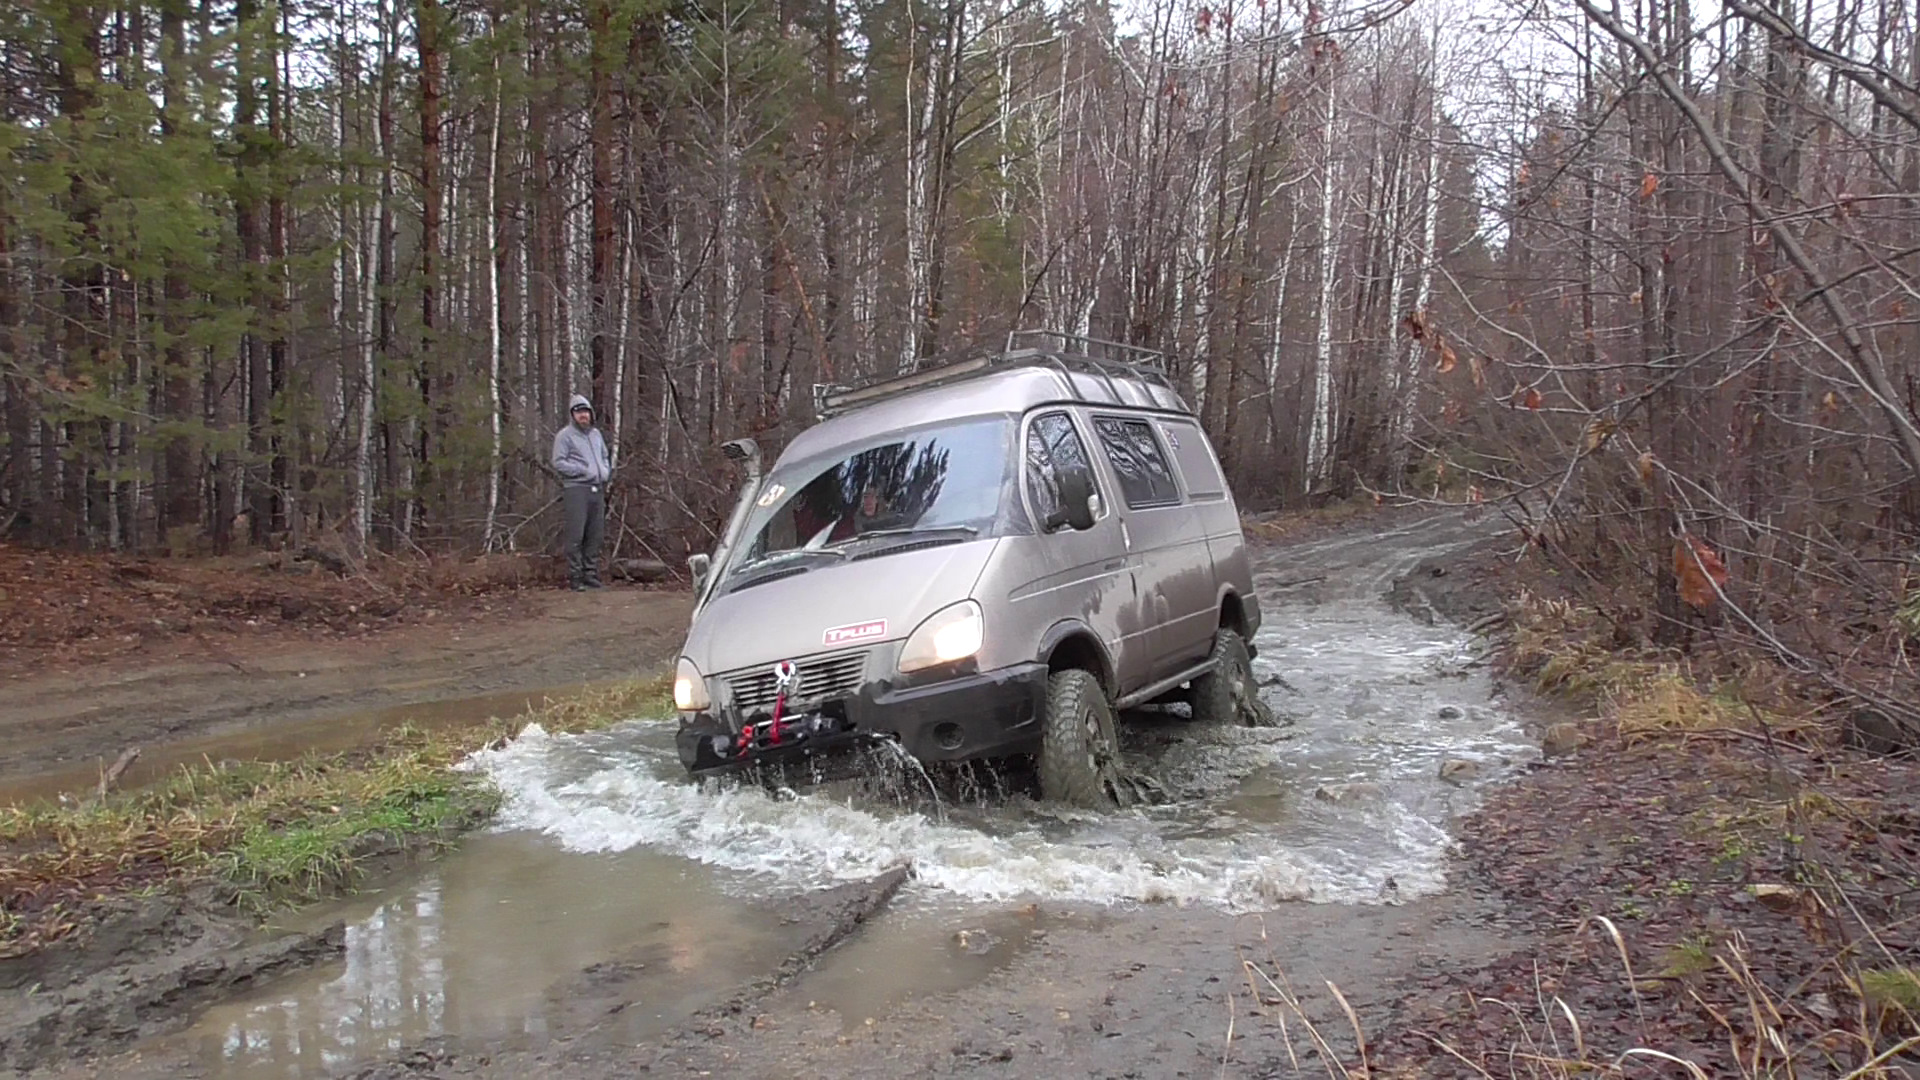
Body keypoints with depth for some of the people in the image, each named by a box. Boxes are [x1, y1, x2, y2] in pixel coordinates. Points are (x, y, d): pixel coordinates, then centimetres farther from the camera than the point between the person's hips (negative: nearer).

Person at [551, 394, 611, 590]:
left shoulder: (596, 434, 20)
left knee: (595, 536, 7)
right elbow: (558, 462, -9)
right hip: (576, 490, -7)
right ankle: (575, 577, -5)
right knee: (576, 536, -8)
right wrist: (583, 470, -14)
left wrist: (606, 471, 9)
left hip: (597, 489, 7)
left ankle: (591, 575, 14)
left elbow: (605, 457, 30)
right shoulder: (565, 435, -1)